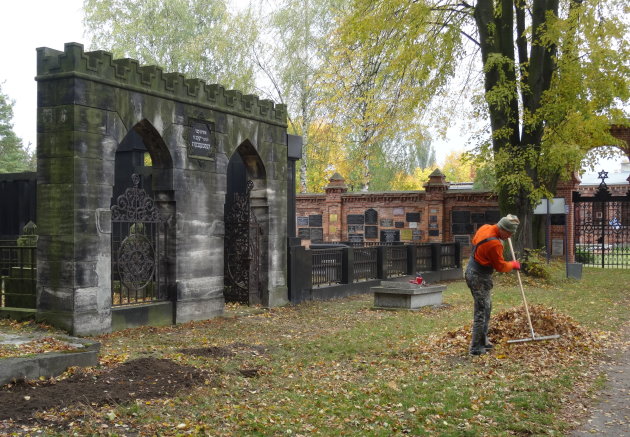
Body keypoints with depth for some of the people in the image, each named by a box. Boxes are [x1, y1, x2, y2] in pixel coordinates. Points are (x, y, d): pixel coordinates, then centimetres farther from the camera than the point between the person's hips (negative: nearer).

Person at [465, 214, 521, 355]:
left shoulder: (485, 228, 1)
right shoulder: (494, 243, -26)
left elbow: (474, 241, 22)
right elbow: (500, 266, -13)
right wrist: (513, 265, 6)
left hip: (471, 271, 10)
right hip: (480, 278, -10)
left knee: (487, 307, 19)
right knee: (482, 312, -5)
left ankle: (483, 341, 28)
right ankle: (476, 347, -1)